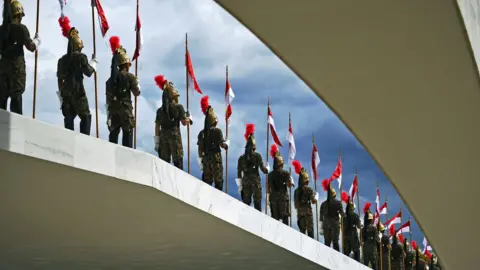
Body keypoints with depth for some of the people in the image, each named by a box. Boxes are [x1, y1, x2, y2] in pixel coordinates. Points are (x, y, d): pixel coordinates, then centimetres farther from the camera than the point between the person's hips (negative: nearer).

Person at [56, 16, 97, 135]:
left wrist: (60, 92, 16)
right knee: (86, 116, -1)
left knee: (69, 117, 4)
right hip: (78, 91, -6)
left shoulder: (62, 59, 15)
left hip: (66, 91, 6)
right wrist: (93, 63, 11)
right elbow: (88, 72, -5)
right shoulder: (81, 57, -3)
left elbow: (59, 78, 14)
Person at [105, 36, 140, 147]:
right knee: (127, 135, -4)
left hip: (112, 110, 5)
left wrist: (108, 114, 16)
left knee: (113, 135, 6)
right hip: (126, 110, -5)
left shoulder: (110, 79, 13)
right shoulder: (130, 76, -3)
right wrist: (136, 83, 16)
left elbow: (108, 98, 12)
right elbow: (137, 92, -2)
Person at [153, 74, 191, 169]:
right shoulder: (178, 107, -1)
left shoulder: (160, 110, 11)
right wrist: (189, 116, 17)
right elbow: (184, 122, -3)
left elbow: (157, 127, 7)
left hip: (163, 136, 4)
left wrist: (157, 142, 8)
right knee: (177, 160, -5)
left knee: (164, 161, 4)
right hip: (175, 135, -4)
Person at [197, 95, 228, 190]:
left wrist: (200, 161, 11)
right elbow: (222, 145, -9)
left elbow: (200, 149, 5)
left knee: (207, 181, 8)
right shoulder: (217, 131, -7)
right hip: (216, 157, -4)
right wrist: (227, 142, 13)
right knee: (218, 180, 0)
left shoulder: (202, 133, 5)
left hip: (206, 159, 4)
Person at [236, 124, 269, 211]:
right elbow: (264, 169, -6)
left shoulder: (241, 157, 6)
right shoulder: (257, 156, -4)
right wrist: (267, 167, 17)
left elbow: (239, 172, 6)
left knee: (246, 203, 5)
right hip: (256, 182, -3)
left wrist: (240, 186, 11)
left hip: (245, 183, 3)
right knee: (257, 202, -3)